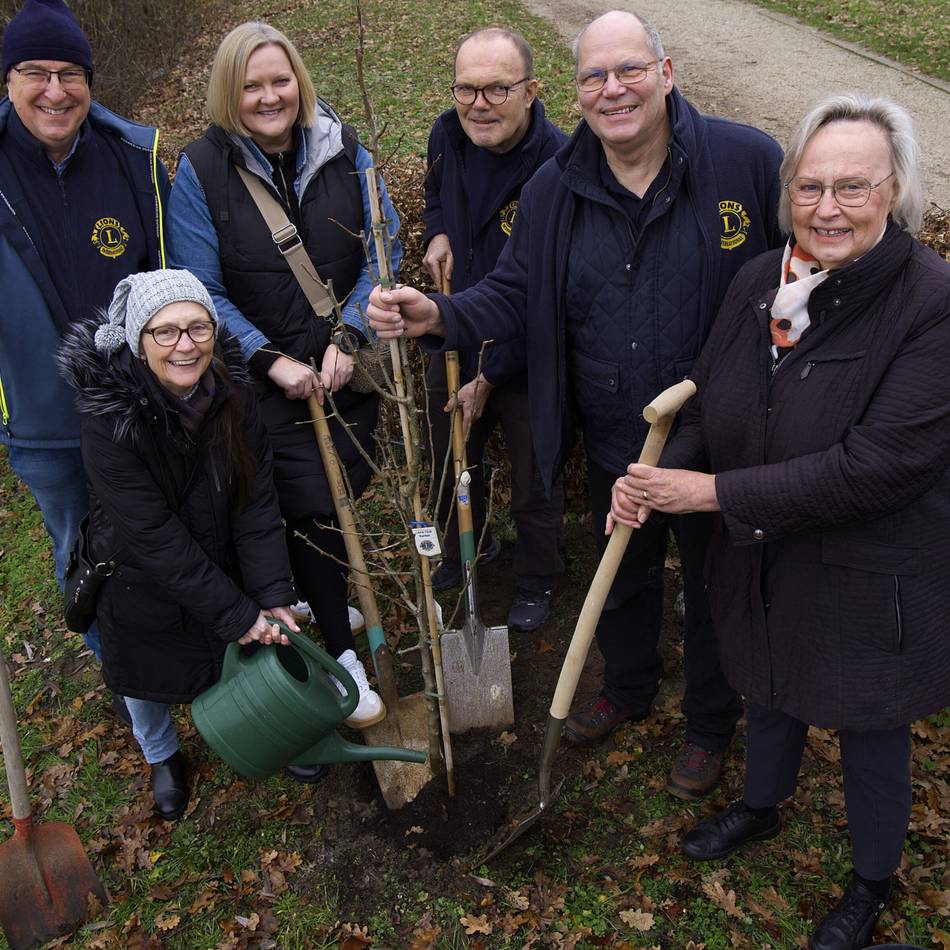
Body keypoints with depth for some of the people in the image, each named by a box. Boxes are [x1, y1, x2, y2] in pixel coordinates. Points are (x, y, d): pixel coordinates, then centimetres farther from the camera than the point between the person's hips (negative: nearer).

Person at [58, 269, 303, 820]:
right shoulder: (108, 417, -30)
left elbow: (258, 501, -15)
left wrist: (272, 597, -21)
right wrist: (236, 612, -26)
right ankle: (163, 756, 51)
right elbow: (154, 538, -29)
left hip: (222, 563, 3)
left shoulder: (233, 391, -17)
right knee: (147, 676, 17)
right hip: (142, 585, -3)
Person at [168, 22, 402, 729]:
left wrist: (347, 338, -13)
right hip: (267, 378, -3)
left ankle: (316, 592, 43)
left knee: (344, 489, 12)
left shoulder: (344, 152, -2)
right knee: (314, 507, -4)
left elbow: (383, 252, -1)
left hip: (347, 365, 3)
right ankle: (341, 654, 15)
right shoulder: (202, 170, -8)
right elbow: (203, 290, -8)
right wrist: (272, 360, -16)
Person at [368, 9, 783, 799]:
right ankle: (628, 687, 55)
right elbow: (515, 293, -2)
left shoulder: (748, 161, -15)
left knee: (715, 586, 18)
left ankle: (710, 724, 45)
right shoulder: (555, 188, -4)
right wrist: (440, 317, -21)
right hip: (613, 445, 4)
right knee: (623, 576, 25)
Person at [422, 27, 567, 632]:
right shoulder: (448, 136, -7)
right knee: (451, 460, 25)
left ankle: (537, 582, 40)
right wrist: (438, 234, -3)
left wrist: (490, 377, -19)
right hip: (455, 339, 6)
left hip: (528, 356, -6)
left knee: (535, 480, 13)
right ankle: (467, 548, 53)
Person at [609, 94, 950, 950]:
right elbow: (711, 401, 4)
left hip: (868, 579, -5)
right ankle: (762, 805, 60)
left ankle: (873, 880, 46)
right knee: (770, 689, 29)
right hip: (764, 558, 6)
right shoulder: (762, 279, -6)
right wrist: (661, 475, -15)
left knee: (870, 734, 17)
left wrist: (712, 492, -27)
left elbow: (872, 467, -30)